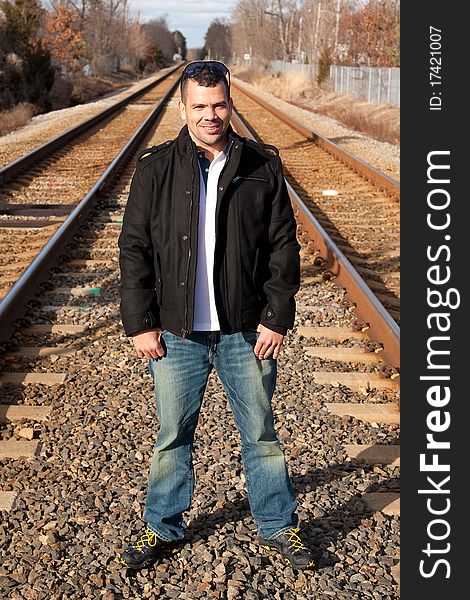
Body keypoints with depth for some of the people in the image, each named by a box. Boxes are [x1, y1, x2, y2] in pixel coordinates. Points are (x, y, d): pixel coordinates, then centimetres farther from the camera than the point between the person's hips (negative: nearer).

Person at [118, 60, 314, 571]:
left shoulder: (262, 166, -1)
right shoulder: (155, 169, -2)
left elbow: (284, 246, 2)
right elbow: (134, 249, 0)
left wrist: (277, 318, -4)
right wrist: (140, 324, -4)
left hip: (246, 332, 0)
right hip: (176, 334, 0)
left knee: (261, 433, 13)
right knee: (173, 437, 13)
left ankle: (277, 525, 31)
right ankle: (162, 529, 32)